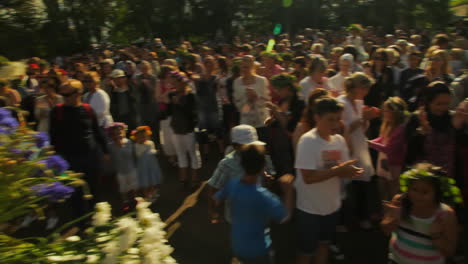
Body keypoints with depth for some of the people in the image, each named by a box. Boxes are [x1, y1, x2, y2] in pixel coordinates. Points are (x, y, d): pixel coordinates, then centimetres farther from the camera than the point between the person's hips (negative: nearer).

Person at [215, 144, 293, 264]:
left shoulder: (232, 185, -13)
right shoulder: (264, 196, -29)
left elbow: (216, 199, 5)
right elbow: (285, 216, -16)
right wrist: (288, 192, -6)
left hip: (237, 247, 5)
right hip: (258, 251, -5)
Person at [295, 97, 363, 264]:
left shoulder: (340, 140, -2)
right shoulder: (307, 141, -22)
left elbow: (342, 171, 3)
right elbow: (308, 177, -26)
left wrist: (350, 172, -19)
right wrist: (338, 170, -27)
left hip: (332, 205, 6)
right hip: (309, 208, -6)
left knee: (324, 243, 26)